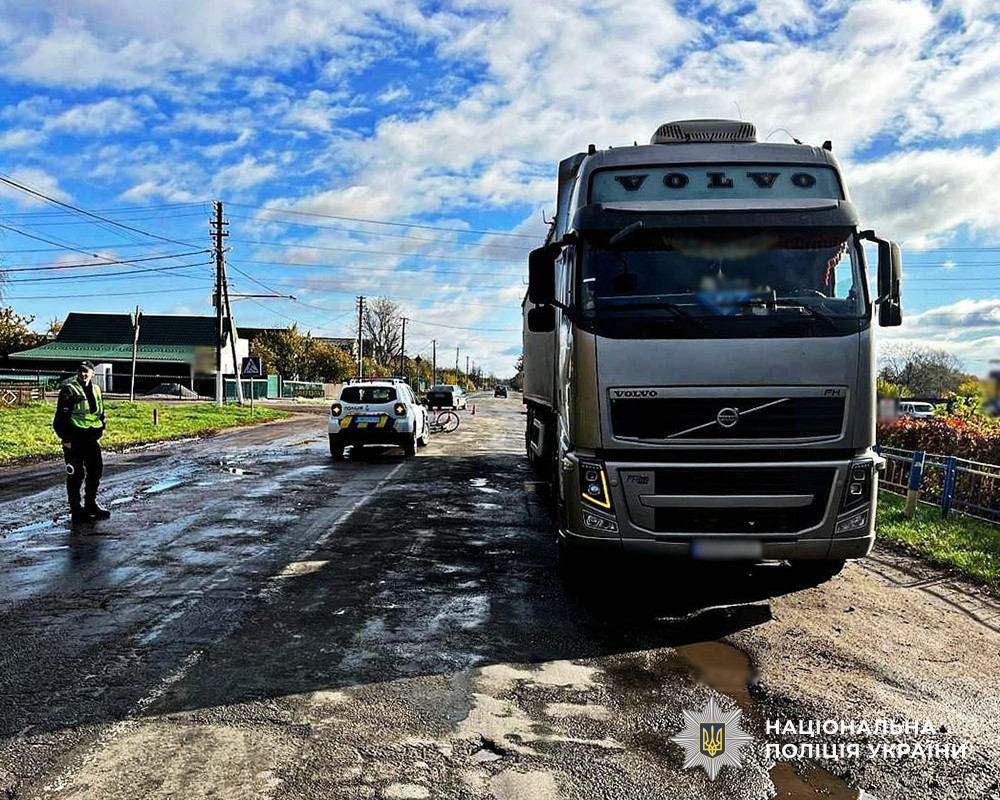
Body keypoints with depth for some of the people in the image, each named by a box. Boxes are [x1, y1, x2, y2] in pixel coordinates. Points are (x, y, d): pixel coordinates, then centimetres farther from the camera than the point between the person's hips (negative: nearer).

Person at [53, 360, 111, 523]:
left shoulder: (96, 390, 12)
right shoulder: (69, 390, -8)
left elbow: (101, 414, 21)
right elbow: (61, 416, -12)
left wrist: (99, 433, 14)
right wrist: (66, 438, -15)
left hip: (91, 438, 7)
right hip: (74, 439, -7)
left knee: (96, 470, 12)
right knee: (76, 474, 0)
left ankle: (91, 504, 27)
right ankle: (76, 510, 8)